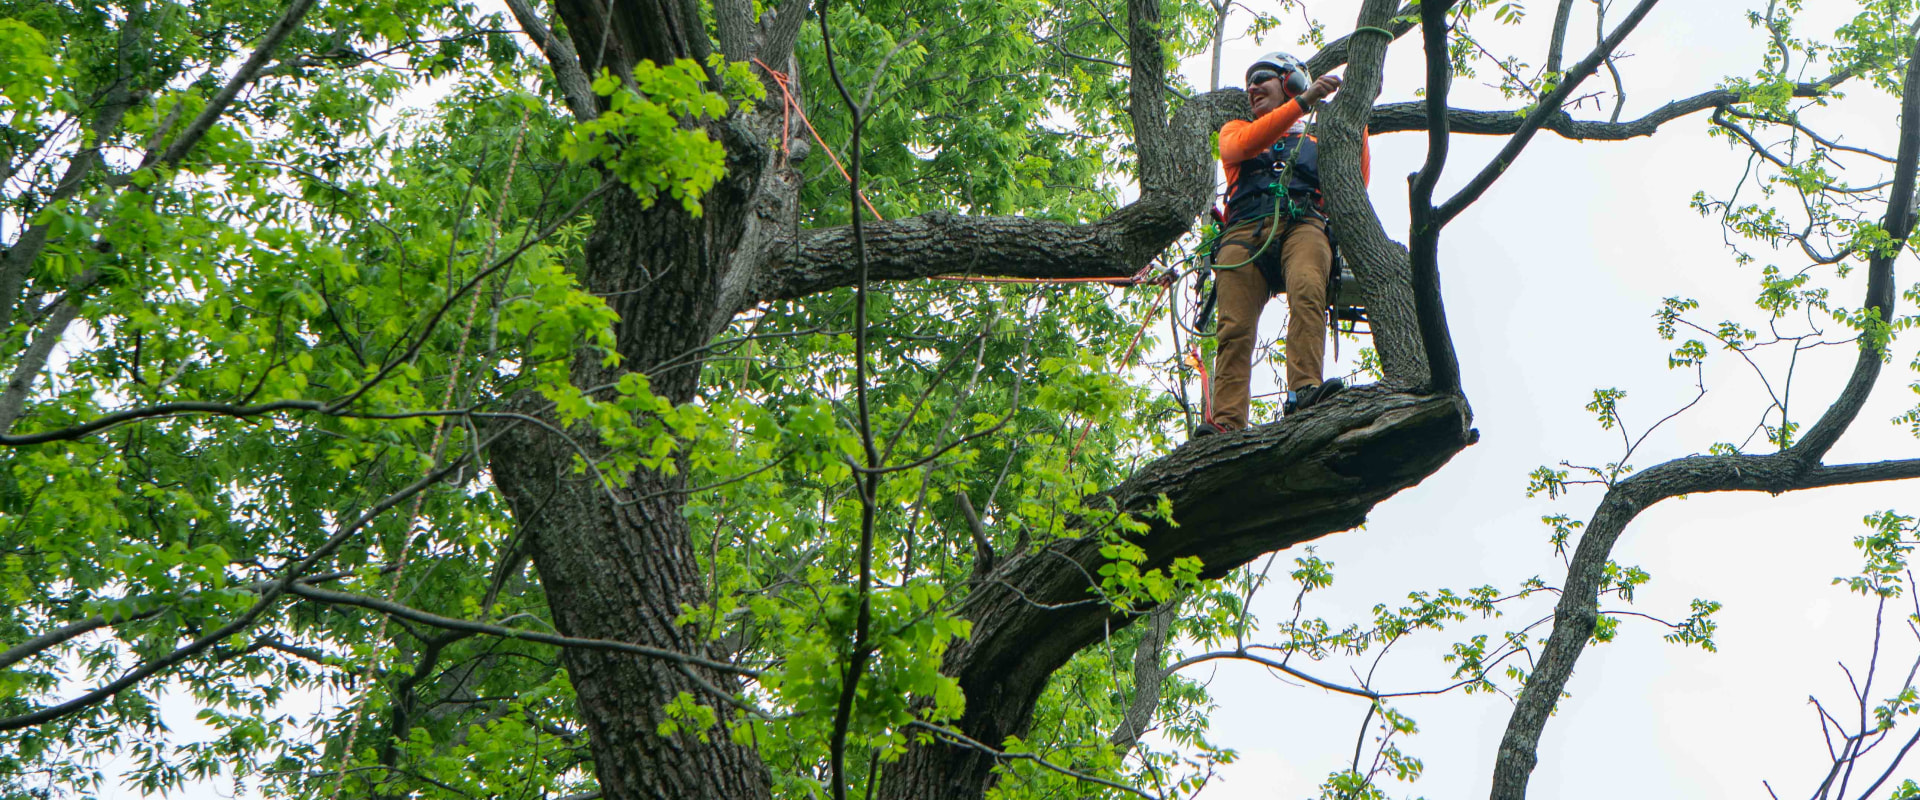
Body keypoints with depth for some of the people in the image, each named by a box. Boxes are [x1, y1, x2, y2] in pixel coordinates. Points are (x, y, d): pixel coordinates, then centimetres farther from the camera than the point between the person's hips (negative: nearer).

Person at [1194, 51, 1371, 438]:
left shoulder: (1316, 144, 35)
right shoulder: (1236, 131, 34)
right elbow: (1243, 145, 7)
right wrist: (1303, 102, -1)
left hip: (1302, 226, 0)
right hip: (1245, 231, 0)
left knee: (1307, 293, -33)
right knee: (1235, 328, -21)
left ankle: (1305, 393, -48)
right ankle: (1226, 423, -32)